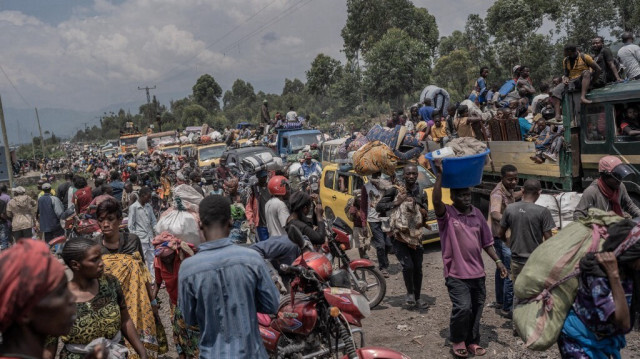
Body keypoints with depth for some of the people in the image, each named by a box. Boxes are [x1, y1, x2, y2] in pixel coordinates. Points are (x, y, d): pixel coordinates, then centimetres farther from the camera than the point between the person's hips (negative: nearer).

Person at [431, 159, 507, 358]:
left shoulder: (477, 213, 6)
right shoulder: (446, 213, -9)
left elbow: (486, 242, 13)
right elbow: (436, 201, -32)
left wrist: (497, 261, 7)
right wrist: (440, 174, -35)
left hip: (477, 272, 6)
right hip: (456, 274, -5)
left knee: (476, 310, 13)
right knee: (463, 307, -16)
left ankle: (472, 341, 31)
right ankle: (457, 340, 9)